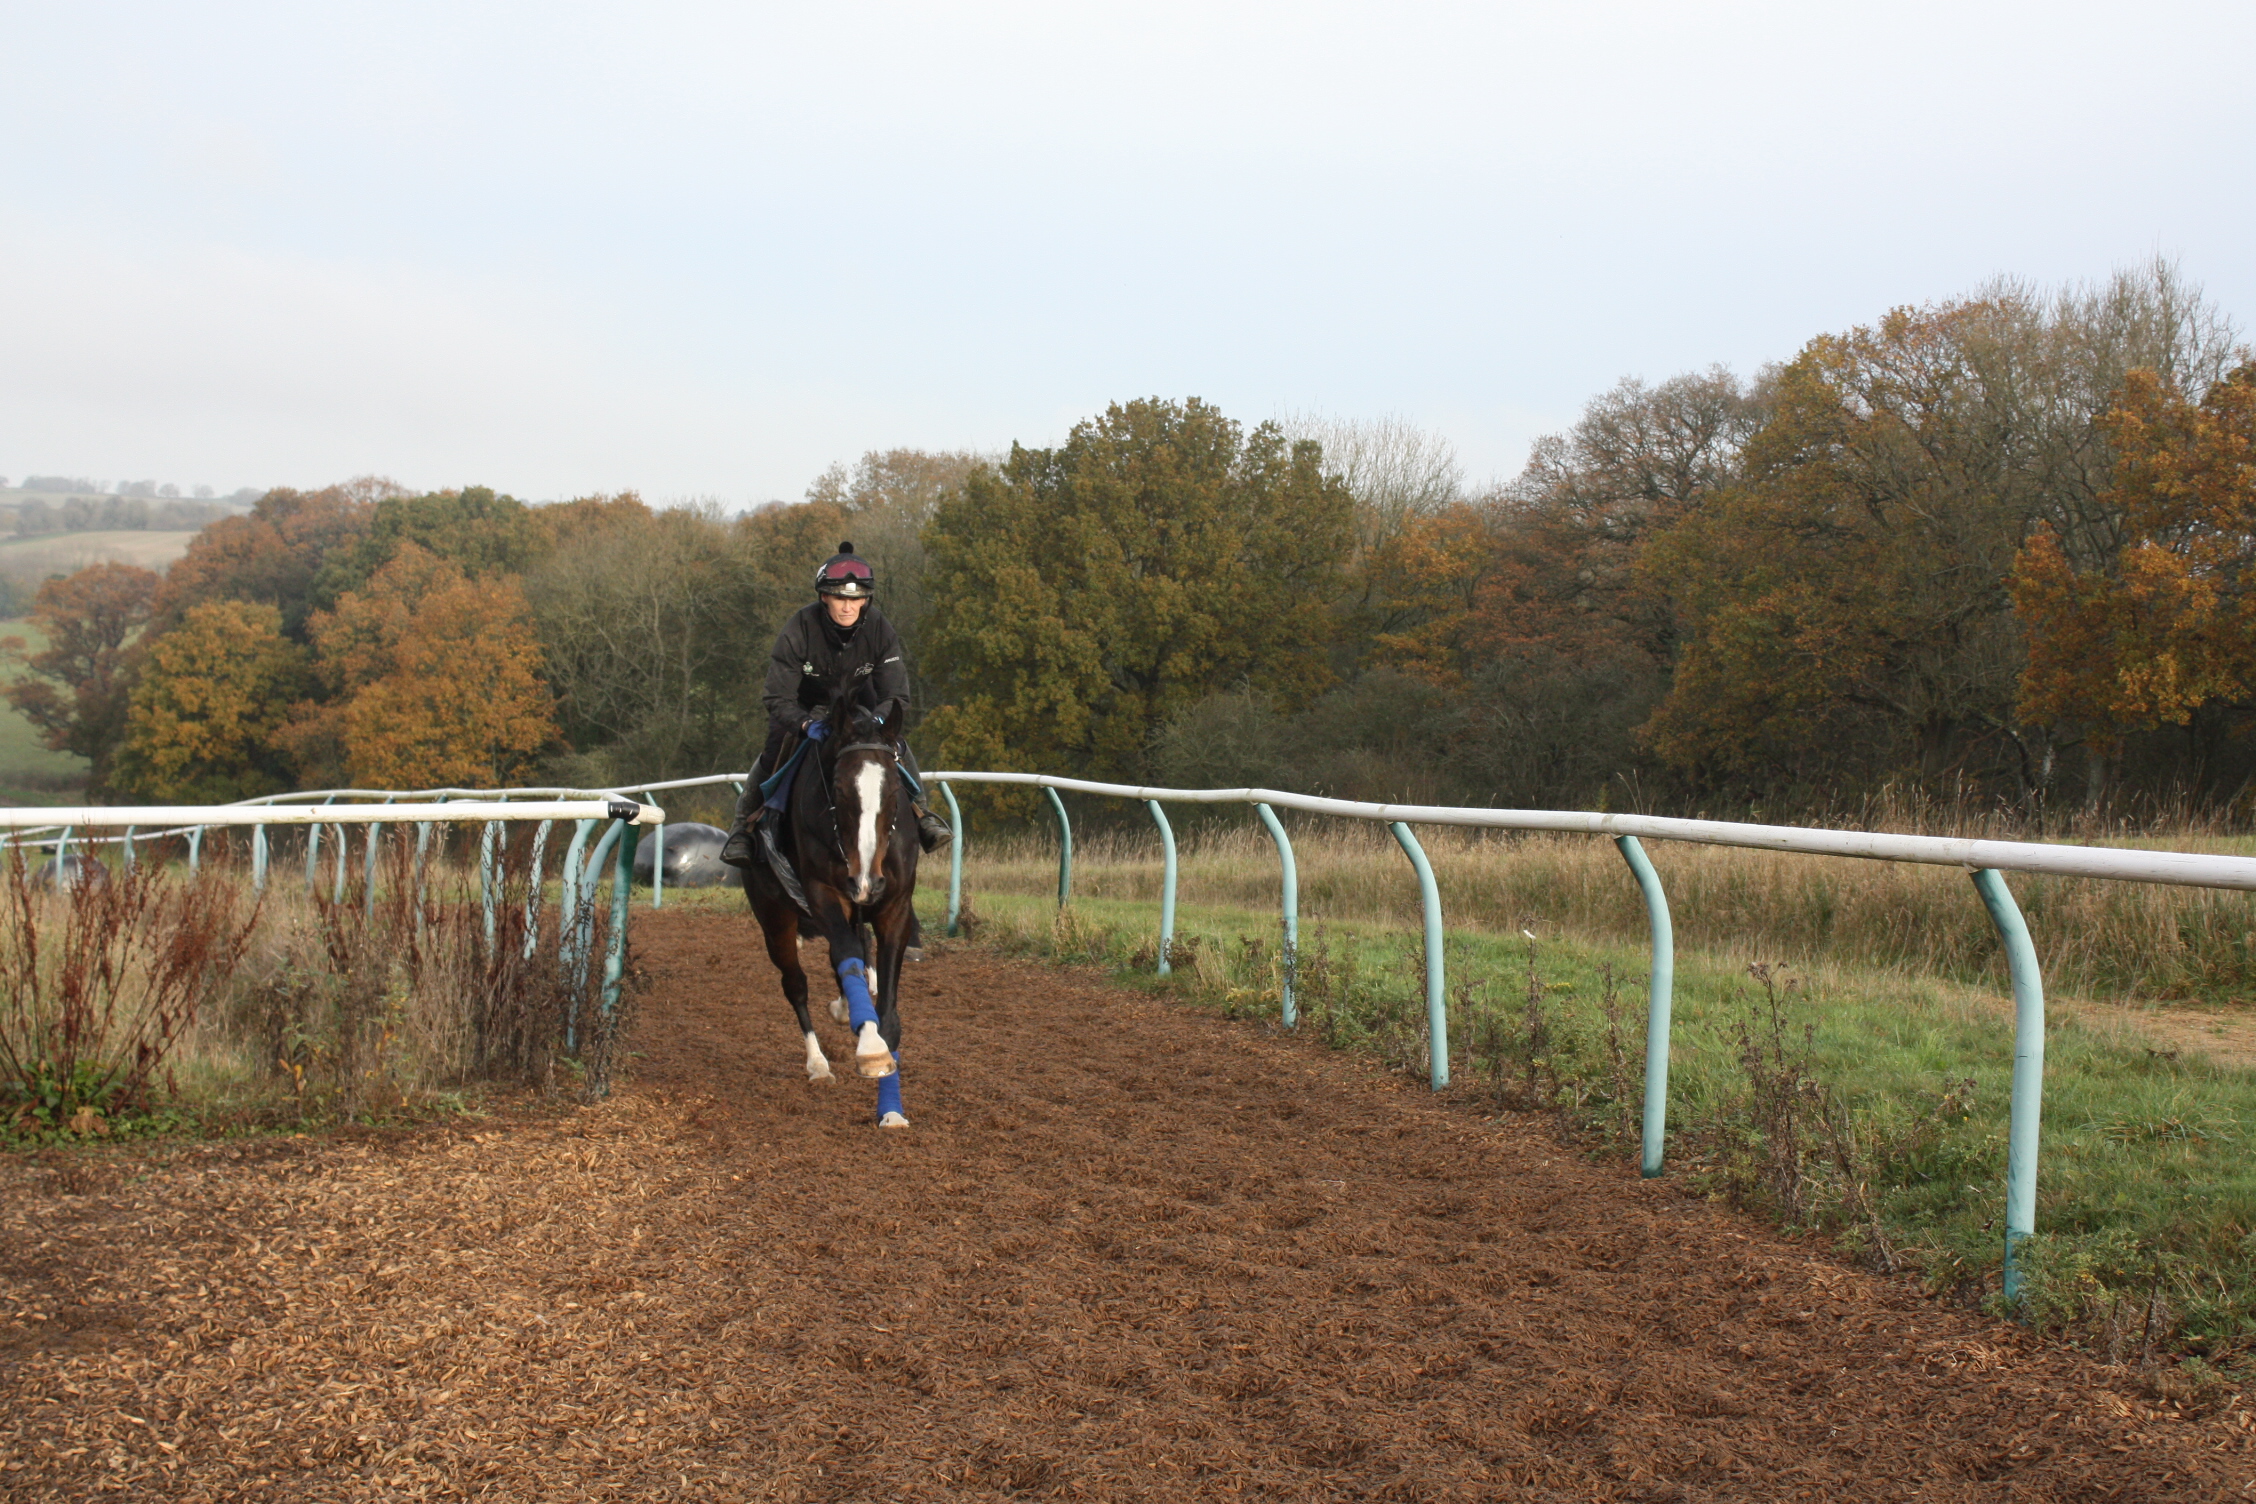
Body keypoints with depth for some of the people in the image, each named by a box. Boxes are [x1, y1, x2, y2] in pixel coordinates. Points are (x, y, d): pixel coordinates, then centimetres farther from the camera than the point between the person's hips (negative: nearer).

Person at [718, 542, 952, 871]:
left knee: (897, 747, -18)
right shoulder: (799, 629, -31)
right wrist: (806, 725, -51)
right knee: (774, 751, -22)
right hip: (805, 706, -2)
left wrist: (877, 722, -47)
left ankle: (920, 812, -2)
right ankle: (745, 824, -5)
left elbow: (896, 695, -25)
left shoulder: (879, 629, -26)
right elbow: (778, 698, -31)